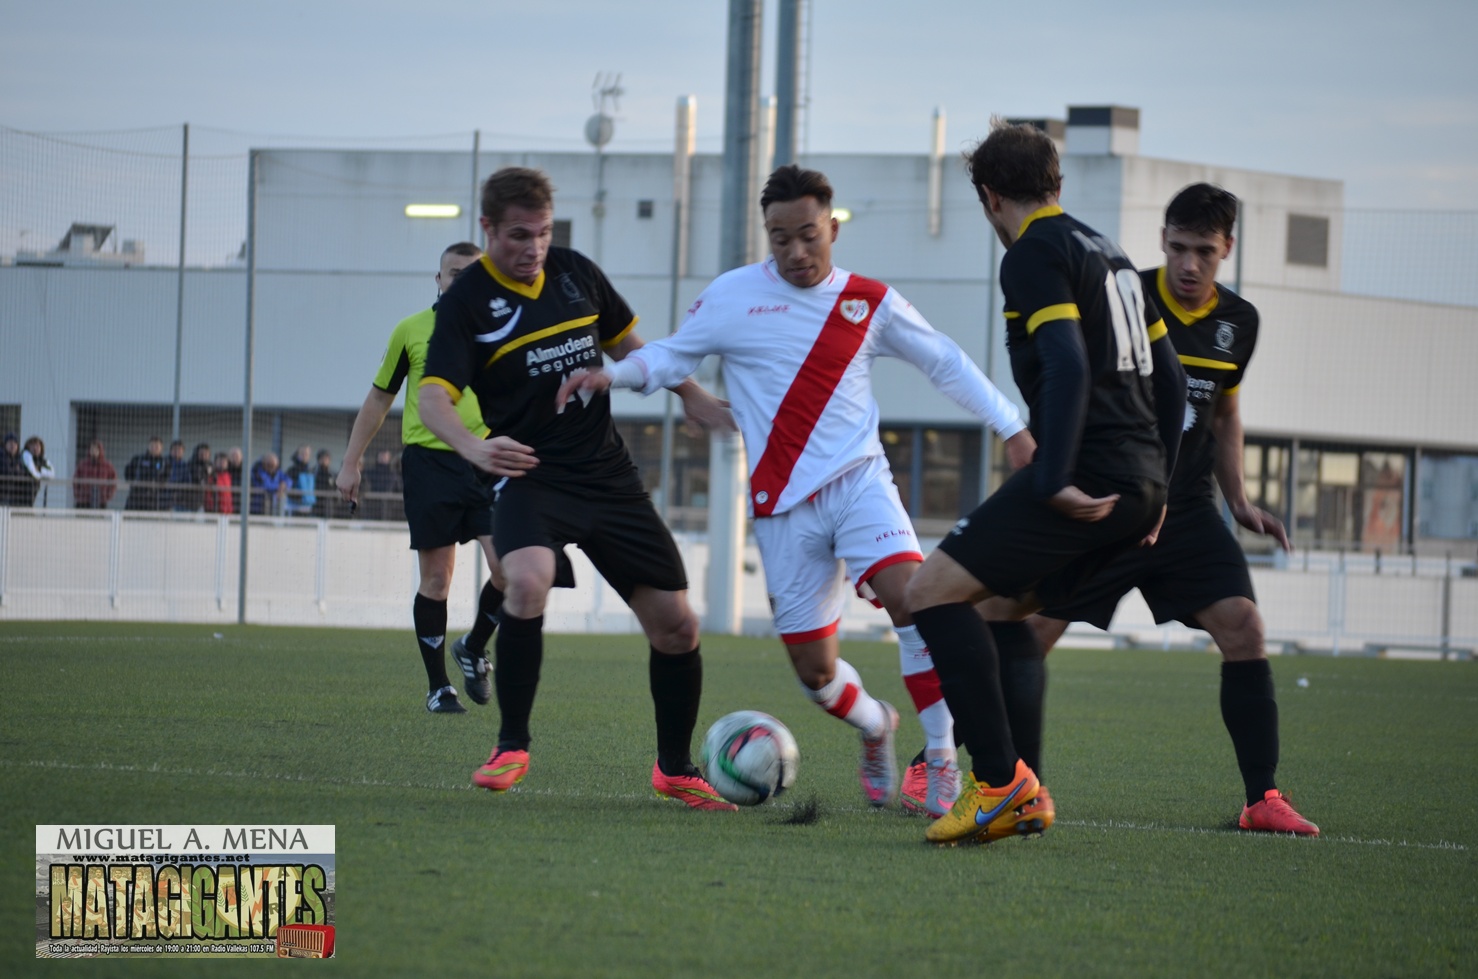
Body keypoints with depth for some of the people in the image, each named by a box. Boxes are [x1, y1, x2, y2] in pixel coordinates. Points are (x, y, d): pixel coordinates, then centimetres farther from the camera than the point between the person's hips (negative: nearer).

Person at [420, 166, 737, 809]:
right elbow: (433, 399, -20)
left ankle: (676, 769, 22)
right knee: (527, 581, -34)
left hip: (608, 477, 5)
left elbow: (627, 345, 23)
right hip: (531, 478, -5)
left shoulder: (576, 273, 7)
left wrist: (692, 397, 17)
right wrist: (474, 448, -39)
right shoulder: (467, 302, -8)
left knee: (675, 623, 2)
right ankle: (511, 748, -17)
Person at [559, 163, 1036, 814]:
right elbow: (673, 355, 11)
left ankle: (941, 762, -20)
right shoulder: (733, 296, 1)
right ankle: (874, 726, 37)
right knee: (816, 672, 1)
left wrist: (1010, 427, 10)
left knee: (910, 595, -28)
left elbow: (945, 363, 13)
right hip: (783, 505, 0)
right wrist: (612, 374, -8)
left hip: (858, 480, 0)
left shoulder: (870, 303, 3)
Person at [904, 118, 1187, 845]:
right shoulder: (1106, 253, 23)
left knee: (933, 592, -9)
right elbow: (1166, 376, 24)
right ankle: (1017, 792, 14)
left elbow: (1068, 367, -19)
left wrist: (1056, 480, -24)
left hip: (1089, 481, -9)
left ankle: (1001, 783, -17)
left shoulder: (1034, 255, -4)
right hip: (1139, 481, 9)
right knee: (1004, 606, 21)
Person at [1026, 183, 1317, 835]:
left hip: (1186, 511, 4)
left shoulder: (1238, 322, 6)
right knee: (1027, 633, -6)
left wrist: (1238, 500, 16)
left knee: (1242, 626, -13)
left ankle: (1263, 799, -7)